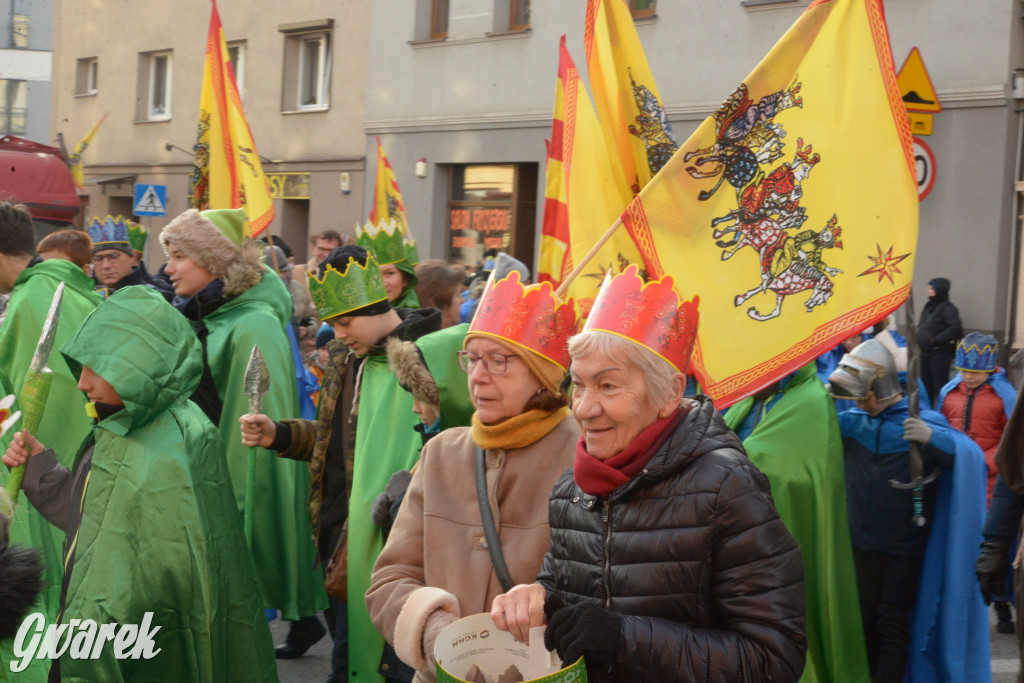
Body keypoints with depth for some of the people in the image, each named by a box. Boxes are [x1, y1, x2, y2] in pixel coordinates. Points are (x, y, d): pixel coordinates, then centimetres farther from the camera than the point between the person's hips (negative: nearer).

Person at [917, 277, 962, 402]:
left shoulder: (947, 308, -12)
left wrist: (936, 339, -20)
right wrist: (919, 339, 9)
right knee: (926, 383, 15)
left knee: (939, 384, -8)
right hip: (926, 352, 9)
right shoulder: (929, 307, 15)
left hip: (940, 353, -9)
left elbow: (955, 329, -23)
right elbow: (921, 326, 26)